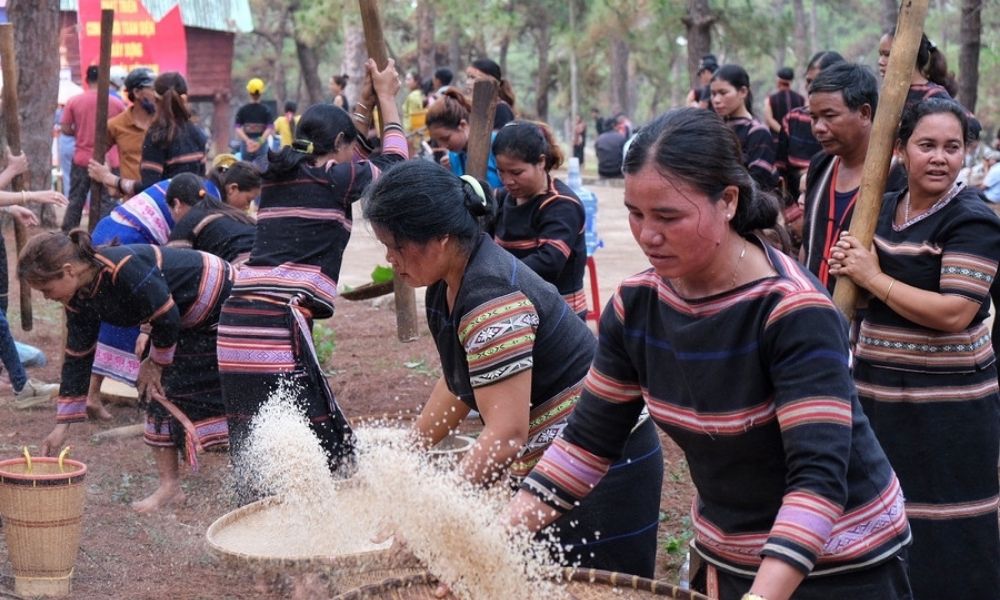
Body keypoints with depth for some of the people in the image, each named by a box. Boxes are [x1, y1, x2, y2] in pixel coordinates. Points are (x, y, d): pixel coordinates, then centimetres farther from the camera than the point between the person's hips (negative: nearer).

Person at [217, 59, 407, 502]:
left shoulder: (279, 176, 21)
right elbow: (394, 161, 21)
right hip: (279, 317, -8)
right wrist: (386, 97, 33)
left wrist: (366, 100, 44)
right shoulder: (336, 179, 2)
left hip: (237, 315, 8)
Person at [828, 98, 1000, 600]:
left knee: (940, 533, 1)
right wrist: (844, 265, -4)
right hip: (878, 391, 7)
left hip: (944, 404, -7)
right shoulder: (884, 209, 7)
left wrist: (872, 278, -19)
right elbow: (860, 290, 19)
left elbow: (953, 313, -26)